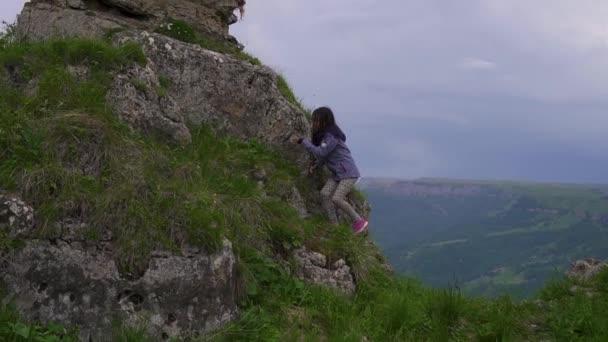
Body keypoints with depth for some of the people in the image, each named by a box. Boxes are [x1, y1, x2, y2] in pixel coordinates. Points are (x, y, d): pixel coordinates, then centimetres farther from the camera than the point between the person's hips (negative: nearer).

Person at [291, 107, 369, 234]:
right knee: (325, 193, -9)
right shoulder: (323, 134, 10)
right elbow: (325, 155, 16)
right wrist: (316, 165, 0)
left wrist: (302, 141, -25)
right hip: (337, 174, 9)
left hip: (348, 173, -9)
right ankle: (334, 225, -5)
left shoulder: (331, 136, -20)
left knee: (336, 199, -19)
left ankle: (359, 221, -1)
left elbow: (321, 152, -26)